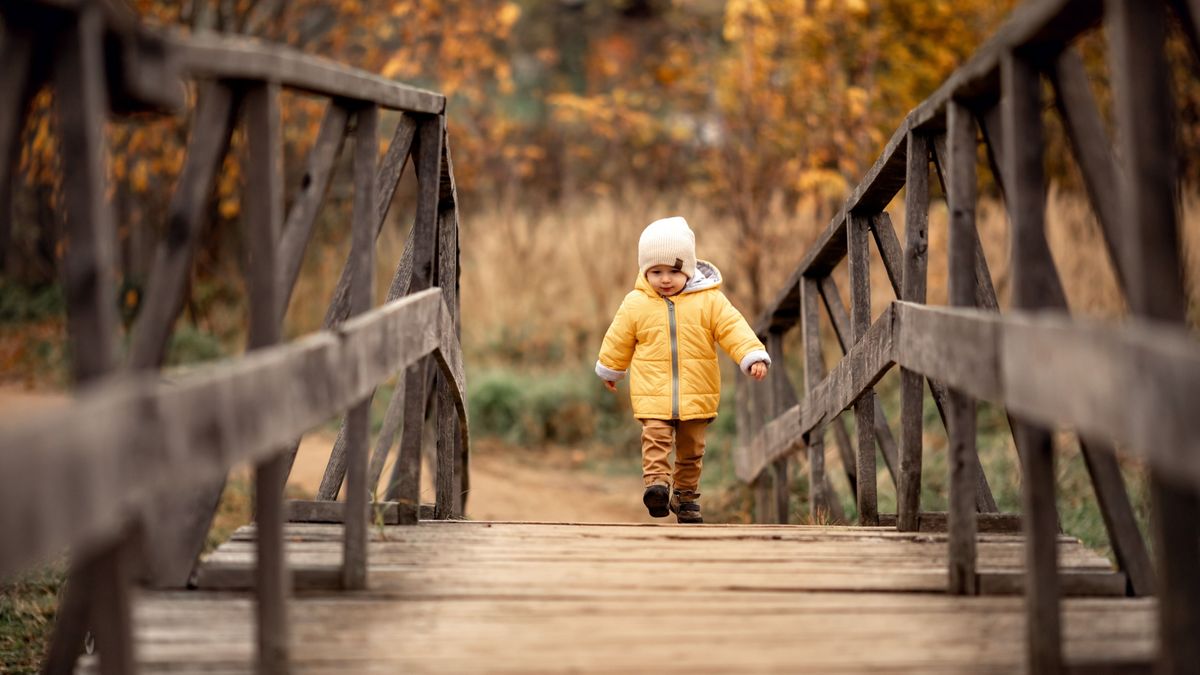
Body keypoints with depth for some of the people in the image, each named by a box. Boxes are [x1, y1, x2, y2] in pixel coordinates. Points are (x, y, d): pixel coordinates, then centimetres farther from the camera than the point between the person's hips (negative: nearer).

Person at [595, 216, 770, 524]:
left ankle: (686, 496, 24)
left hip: (696, 394, 1)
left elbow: (734, 329, -8)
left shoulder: (709, 301, -3)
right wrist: (609, 370, 25)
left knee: (691, 449, 11)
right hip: (653, 394, -1)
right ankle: (657, 483, -31)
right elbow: (618, 340, 14)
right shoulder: (635, 304, 0)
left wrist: (753, 357, -22)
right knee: (656, 438, -21)